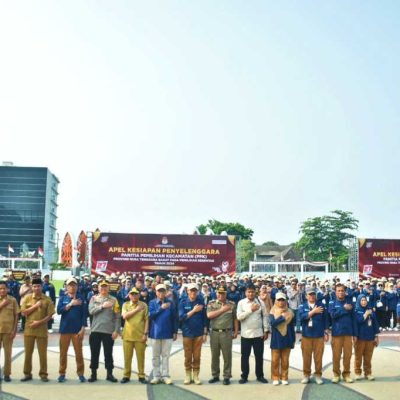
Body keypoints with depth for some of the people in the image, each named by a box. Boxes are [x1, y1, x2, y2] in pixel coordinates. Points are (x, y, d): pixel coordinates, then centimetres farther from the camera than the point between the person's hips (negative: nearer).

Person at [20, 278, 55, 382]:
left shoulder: (47, 299, -3)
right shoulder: (27, 298, 2)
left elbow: (50, 315, -4)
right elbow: (23, 312, -5)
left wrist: (39, 322, -16)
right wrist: (35, 306, -14)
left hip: (42, 330, -1)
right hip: (29, 329, 1)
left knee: (42, 353, 3)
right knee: (28, 353, 7)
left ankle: (43, 374, 13)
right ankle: (27, 374, 19)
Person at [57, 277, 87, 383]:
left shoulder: (81, 298, 2)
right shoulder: (63, 298, 6)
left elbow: (84, 313, -1)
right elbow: (59, 311, -8)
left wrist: (83, 328, -7)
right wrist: (70, 304, -16)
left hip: (77, 329, -1)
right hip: (65, 329, 1)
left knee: (78, 352, 0)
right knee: (63, 352, 4)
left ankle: (80, 373, 9)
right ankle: (62, 373, 14)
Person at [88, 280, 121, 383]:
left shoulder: (113, 300, 2)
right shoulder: (94, 298, 7)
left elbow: (117, 317, 0)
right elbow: (91, 311, -9)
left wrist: (116, 330, -7)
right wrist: (102, 306, -16)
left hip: (109, 331, -1)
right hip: (95, 330, 1)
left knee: (108, 354, 5)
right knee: (94, 353, 7)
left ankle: (109, 374, 15)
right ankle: (93, 374, 17)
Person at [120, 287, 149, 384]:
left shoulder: (144, 305, 3)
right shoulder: (125, 304, 6)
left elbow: (146, 320, 2)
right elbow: (125, 316, -10)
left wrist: (145, 333, -5)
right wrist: (136, 309, -11)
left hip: (140, 336, -1)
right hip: (127, 335, 1)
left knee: (140, 357, 3)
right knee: (127, 357, 6)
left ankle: (141, 376, 12)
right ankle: (126, 376, 16)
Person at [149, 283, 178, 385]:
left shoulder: (170, 303, 2)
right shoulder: (152, 303, 2)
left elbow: (174, 318, 4)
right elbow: (151, 315, -12)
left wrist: (175, 332, 3)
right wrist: (161, 308, -21)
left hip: (167, 333, 0)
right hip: (155, 333, 0)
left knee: (165, 355, 3)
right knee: (156, 356, 7)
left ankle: (165, 376, 8)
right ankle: (156, 376, 13)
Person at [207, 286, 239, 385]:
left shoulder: (231, 304, 4)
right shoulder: (211, 303, 4)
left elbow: (235, 319, 7)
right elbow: (209, 315, -12)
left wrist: (236, 331, 1)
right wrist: (222, 310, -11)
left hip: (226, 333, -1)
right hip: (214, 333, 1)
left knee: (227, 356, 2)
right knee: (214, 355, 9)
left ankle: (227, 376, 11)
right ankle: (215, 375, 21)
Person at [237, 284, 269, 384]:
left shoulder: (260, 302, 0)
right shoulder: (241, 303, -3)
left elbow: (265, 316, 2)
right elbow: (239, 317, -13)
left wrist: (266, 331, -1)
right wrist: (251, 310, -17)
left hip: (258, 334, 1)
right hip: (245, 334, -1)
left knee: (259, 356, 8)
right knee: (245, 356, 7)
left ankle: (260, 376, 21)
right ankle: (244, 376, 18)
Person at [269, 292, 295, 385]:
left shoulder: (289, 312, 3)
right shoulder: (272, 312, -1)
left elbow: (292, 327, 7)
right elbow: (272, 323, -18)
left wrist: (293, 340, 6)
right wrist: (283, 317, -20)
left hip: (287, 339, 1)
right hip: (276, 340, -1)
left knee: (285, 360, 7)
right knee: (275, 360, 3)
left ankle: (284, 378, 17)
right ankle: (275, 378, 12)